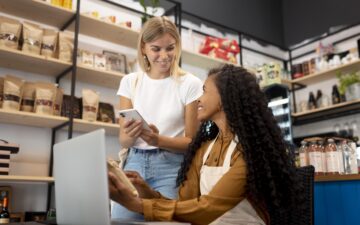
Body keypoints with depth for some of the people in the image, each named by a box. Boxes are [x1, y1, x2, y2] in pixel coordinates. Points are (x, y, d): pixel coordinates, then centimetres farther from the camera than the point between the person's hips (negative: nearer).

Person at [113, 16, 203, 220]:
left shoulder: (190, 84, -5)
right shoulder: (130, 81, 5)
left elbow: (191, 141, -3)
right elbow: (123, 141, 5)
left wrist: (159, 140, -21)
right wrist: (131, 135, -19)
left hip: (171, 167, -2)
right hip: (135, 163, 3)